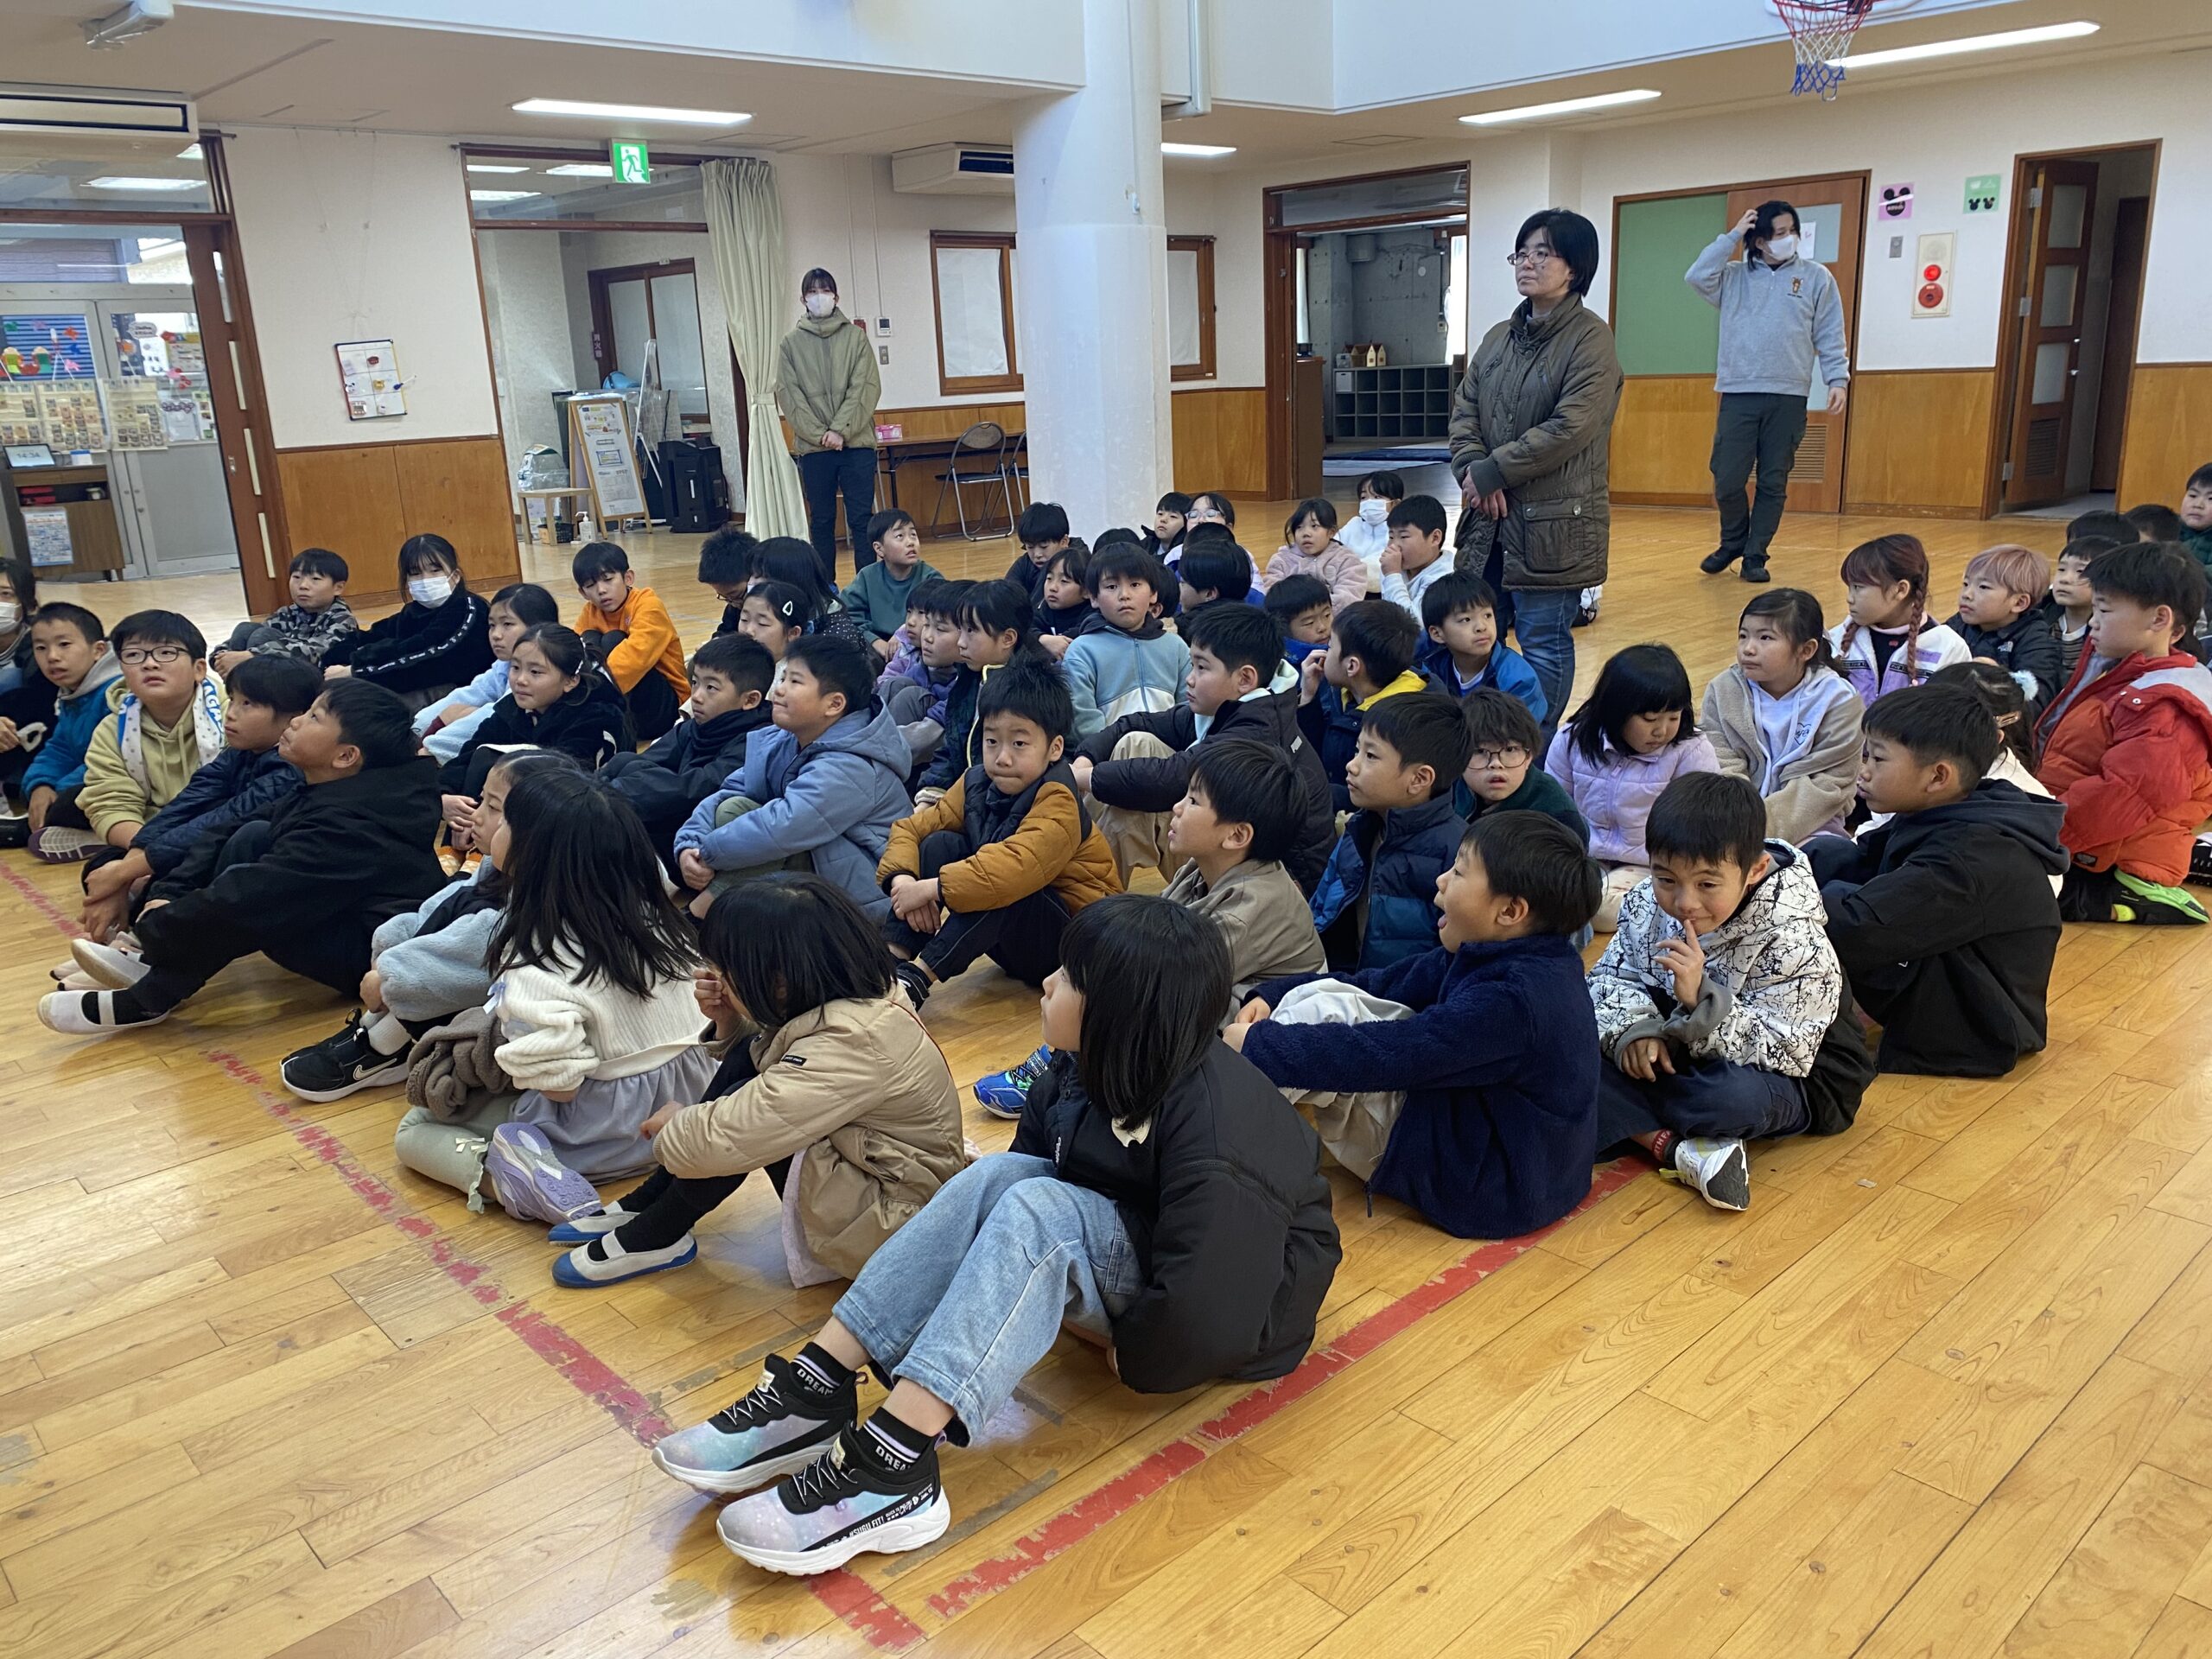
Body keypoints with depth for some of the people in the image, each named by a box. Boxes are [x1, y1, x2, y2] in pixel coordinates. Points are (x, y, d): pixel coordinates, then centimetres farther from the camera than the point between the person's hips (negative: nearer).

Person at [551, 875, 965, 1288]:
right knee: (745, 1062, 0)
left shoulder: (853, 1044, -30)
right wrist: (728, 1021, -5)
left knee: (743, 1107, -19)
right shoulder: (850, 996, -3)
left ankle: (656, 1238, 2)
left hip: (895, 1229, -10)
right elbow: (754, 1057, 16)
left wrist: (673, 1125, -10)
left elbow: (721, 1141, -33)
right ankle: (644, 1206, 9)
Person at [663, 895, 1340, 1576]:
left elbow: (1208, 1312, -34)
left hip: (1245, 1307, -8)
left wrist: (1133, 1355, -15)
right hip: (1140, 1249, 8)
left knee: (1040, 1211, -31)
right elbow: (1032, 1159, 7)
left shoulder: (1217, 1132, -33)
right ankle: (816, 1389, -21)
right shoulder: (1096, 1068, -8)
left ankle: (890, 1468, -34)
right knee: (995, 1176, -18)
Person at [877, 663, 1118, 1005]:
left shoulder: (1057, 800, -23)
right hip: (1011, 940, 7)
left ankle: (917, 978, -31)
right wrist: (902, 879, -22)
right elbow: (912, 828, -1)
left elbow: (1017, 866, -40)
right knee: (940, 843, -10)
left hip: (1073, 939, -7)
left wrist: (931, 888, -37)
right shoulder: (977, 782, -2)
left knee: (1000, 887, -35)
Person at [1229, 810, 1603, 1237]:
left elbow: (1383, 1055, -30)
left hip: (1485, 1192, -10)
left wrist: (1258, 1044, -21)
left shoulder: (1513, 999, -29)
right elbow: (1380, 986, 4)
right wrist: (1274, 995, -5)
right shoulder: (1489, 959, 0)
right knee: (1320, 996, 4)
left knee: (1327, 1011, -18)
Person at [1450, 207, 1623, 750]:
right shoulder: (1499, 338, 13)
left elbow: (1571, 427, -18)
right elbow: (1464, 412, 8)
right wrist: (1473, 472, -11)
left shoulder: (1590, 337, -9)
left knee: (1543, 644, 1)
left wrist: (1491, 472, -14)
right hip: (1490, 518, 7)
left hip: (1554, 522, -7)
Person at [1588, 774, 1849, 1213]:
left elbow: (1780, 1052, -24)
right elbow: (1611, 978, 0)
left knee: (1736, 1095, -41)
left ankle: (1633, 1126, -15)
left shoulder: (1795, 943, -22)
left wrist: (1701, 998, -38)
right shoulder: (1645, 905, -8)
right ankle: (1675, 1148, -29)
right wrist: (1634, 1029, -22)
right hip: (1667, 1060, 5)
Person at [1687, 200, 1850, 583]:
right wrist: (1731, 236, -4)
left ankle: (1755, 555, 15)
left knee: (1774, 483, 3)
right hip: (1738, 393, 0)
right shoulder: (1735, 276, 9)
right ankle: (1732, 542, 24)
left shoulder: (1816, 277, 7)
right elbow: (1696, 277, -8)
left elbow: (1829, 336, 6)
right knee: (1727, 480, -1)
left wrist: (1837, 379, -4)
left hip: (1788, 397, 0)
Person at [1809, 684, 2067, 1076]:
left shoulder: (1973, 859, -29)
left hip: (1970, 1037, -9)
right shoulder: (1941, 817, 0)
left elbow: (1856, 931, -36)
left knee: (1836, 899, -24)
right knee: (1827, 853, 0)